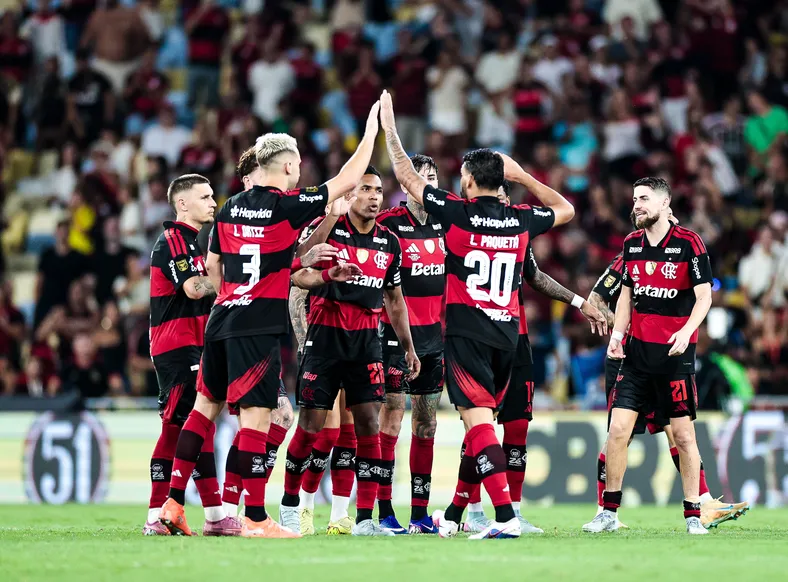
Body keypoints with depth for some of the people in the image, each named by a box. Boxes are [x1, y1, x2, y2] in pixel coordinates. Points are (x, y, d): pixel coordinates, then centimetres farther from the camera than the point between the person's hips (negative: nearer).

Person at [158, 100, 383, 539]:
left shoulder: (231, 209, 10)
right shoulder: (288, 206, -8)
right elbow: (348, 180, -2)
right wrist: (373, 126, 9)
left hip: (223, 321, 7)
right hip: (260, 328, -7)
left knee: (206, 405, 15)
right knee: (256, 416, -7)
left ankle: (174, 502, 14)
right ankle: (255, 519, -8)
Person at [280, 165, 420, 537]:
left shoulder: (389, 243, 11)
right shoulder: (327, 230, -4)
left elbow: (394, 299, 20)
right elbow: (295, 275, -9)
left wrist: (408, 347, 18)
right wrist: (328, 275, -28)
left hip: (366, 339, 4)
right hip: (325, 338, -4)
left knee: (369, 423, -5)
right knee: (310, 425, -2)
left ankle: (364, 519, -4)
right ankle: (289, 504, 17)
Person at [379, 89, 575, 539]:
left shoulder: (457, 214, -6)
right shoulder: (521, 220, 5)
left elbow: (407, 175, 4)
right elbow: (566, 210, 26)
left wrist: (389, 126, 16)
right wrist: (522, 175, 26)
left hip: (466, 330, -5)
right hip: (507, 333, 5)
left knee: (478, 420, -11)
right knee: (480, 422, 15)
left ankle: (506, 516, -23)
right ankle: (453, 515, 25)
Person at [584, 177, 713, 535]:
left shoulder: (689, 243, -7)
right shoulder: (631, 244, 9)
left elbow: (704, 296, -8)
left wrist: (686, 331, -24)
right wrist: (617, 335, 5)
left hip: (675, 352, -4)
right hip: (637, 351, 4)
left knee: (683, 435, -2)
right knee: (618, 430, -3)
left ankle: (693, 515, 8)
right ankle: (609, 512, 5)